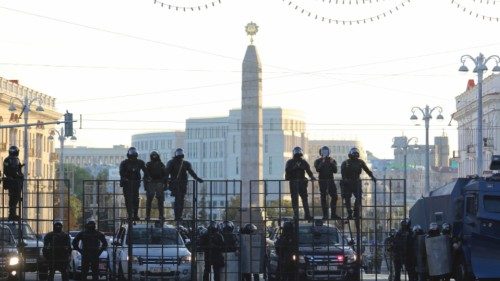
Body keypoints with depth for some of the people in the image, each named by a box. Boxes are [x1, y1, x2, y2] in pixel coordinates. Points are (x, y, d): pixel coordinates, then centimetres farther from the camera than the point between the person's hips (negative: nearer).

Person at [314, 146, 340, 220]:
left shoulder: (332, 161, 12)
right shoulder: (318, 161, 5)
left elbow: (335, 171, 1)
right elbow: (318, 169, -13)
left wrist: (332, 163, -12)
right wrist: (322, 162, -21)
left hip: (330, 180, 3)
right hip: (322, 181, -3)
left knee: (334, 197, -4)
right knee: (323, 198, -3)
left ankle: (333, 214, 3)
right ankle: (325, 215, -3)